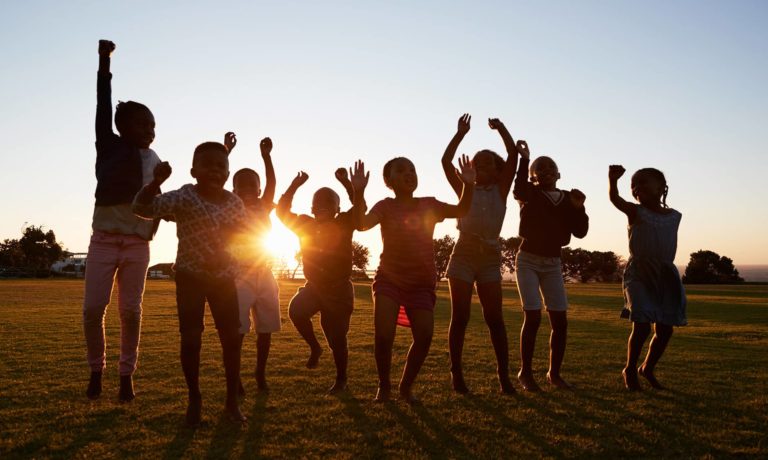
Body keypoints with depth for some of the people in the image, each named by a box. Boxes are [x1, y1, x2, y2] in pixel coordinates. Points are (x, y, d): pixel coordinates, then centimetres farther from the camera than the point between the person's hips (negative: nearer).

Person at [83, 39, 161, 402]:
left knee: (130, 311, 3)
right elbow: (103, 106, -6)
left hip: (137, 245, 2)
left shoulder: (155, 162, 9)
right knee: (93, 308, -4)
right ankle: (96, 370, 17)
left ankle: (126, 375, 14)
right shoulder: (109, 146, 1)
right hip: (104, 240, -2)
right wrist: (104, 61, -11)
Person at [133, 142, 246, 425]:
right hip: (190, 277, -3)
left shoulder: (234, 202, -2)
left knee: (232, 338, 2)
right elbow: (142, 208, -24)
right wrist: (157, 181, -40)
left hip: (224, 278, 3)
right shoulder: (184, 197, -14)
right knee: (191, 339, -4)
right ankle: (194, 399, 18)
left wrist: (236, 229, -10)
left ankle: (232, 401, 17)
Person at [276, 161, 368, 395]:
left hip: (339, 289, -2)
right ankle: (314, 347, 1)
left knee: (337, 338, 3)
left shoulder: (343, 224, -10)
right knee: (296, 309, -27)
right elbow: (282, 213, -4)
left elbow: (358, 212, -27)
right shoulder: (305, 224, 0)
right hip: (314, 286, 3)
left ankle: (341, 380, 27)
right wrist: (292, 189, -19)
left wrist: (357, 191, -49)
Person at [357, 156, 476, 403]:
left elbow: (461, 210, -6)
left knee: (424, 336, -7)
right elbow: (362, 224, -21)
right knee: (383, 336, -14)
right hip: (389, 279, -2)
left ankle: (406, 386, 18)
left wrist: (468, 185, -23)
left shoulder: (429, 204, 5)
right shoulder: (386, 206, -3)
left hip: (422, 283, 2)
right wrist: (358, 193, -35)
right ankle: (384, 385, 14)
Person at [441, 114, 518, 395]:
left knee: (494, 318, -1)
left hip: (490, 257, 1)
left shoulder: (501, 190, 11)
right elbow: (446, 161, -2)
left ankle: (504, 375, 3)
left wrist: (501, 128, -1)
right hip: (464, 254, -1)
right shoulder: (465, 189, 9)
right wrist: (460, 134, -5)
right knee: (460, 316, 0)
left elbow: (513, 155, 2)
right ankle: (456, 374, 6)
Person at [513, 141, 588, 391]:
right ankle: (525, 372, 0)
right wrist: (524, 159, -37)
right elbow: (518, 189, -29)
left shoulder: (568, 199, 7)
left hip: (553, 263, 4)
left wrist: (579, 208, -14)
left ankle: (554, 373, 14)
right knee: (533, 316, -13)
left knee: (560, 320, 0)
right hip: (528, 260, -4)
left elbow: (580, 232, 1)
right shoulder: (530, 194, -3)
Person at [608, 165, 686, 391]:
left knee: (665, 330, 6)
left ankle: (647, 367, 29)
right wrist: (613, 179, -36)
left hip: (665, 275, 5)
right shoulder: (636, 212, -3)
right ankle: (630, 370, 9)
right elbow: (615, 198, -19)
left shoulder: (674, 216, 9)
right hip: (639, 273, -4)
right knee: (641, 326, -13)